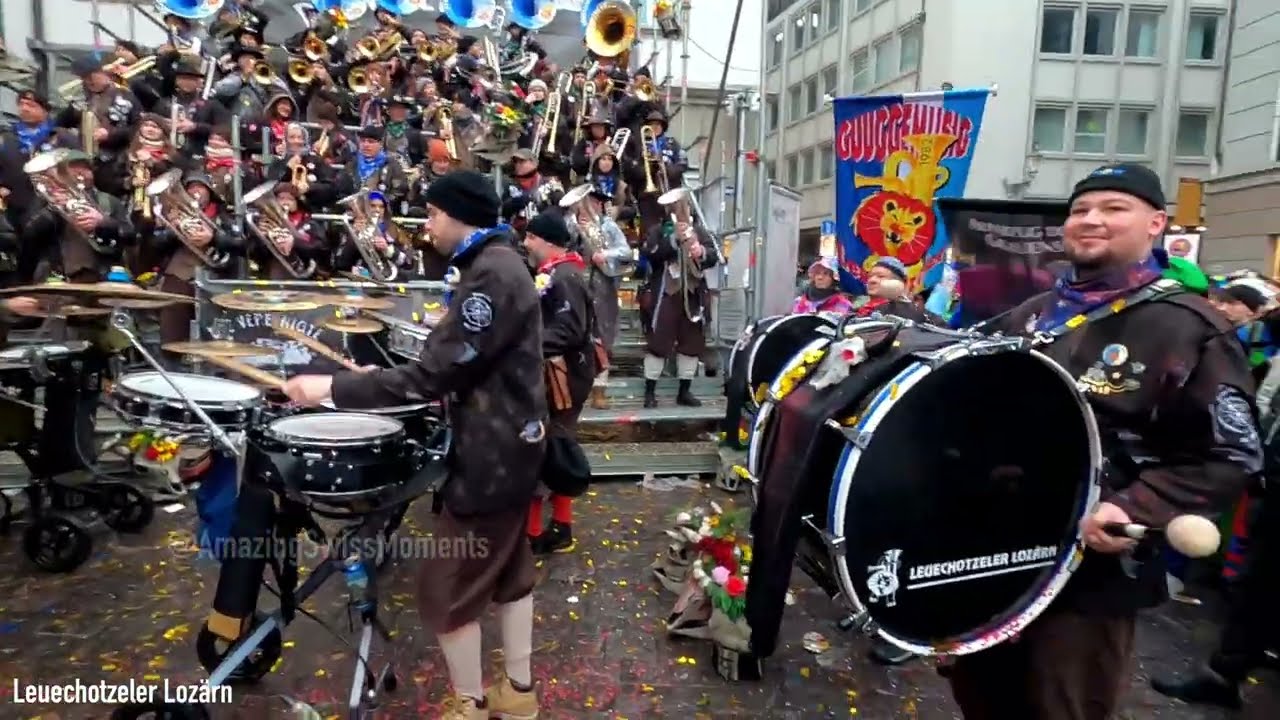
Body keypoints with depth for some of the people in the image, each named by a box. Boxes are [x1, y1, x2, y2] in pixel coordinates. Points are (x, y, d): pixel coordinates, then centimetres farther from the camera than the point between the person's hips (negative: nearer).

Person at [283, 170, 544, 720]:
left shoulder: (490, 276, -22)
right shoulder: (498, 265, 11)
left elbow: (432, 377, -25)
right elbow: (461, 364, 17)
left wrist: (333, 387, -18)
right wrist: (365, 379, 15)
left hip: (492, 454, -10)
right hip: (510, 443, 10)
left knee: (445, 590, 4)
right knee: (507, 571, 21)